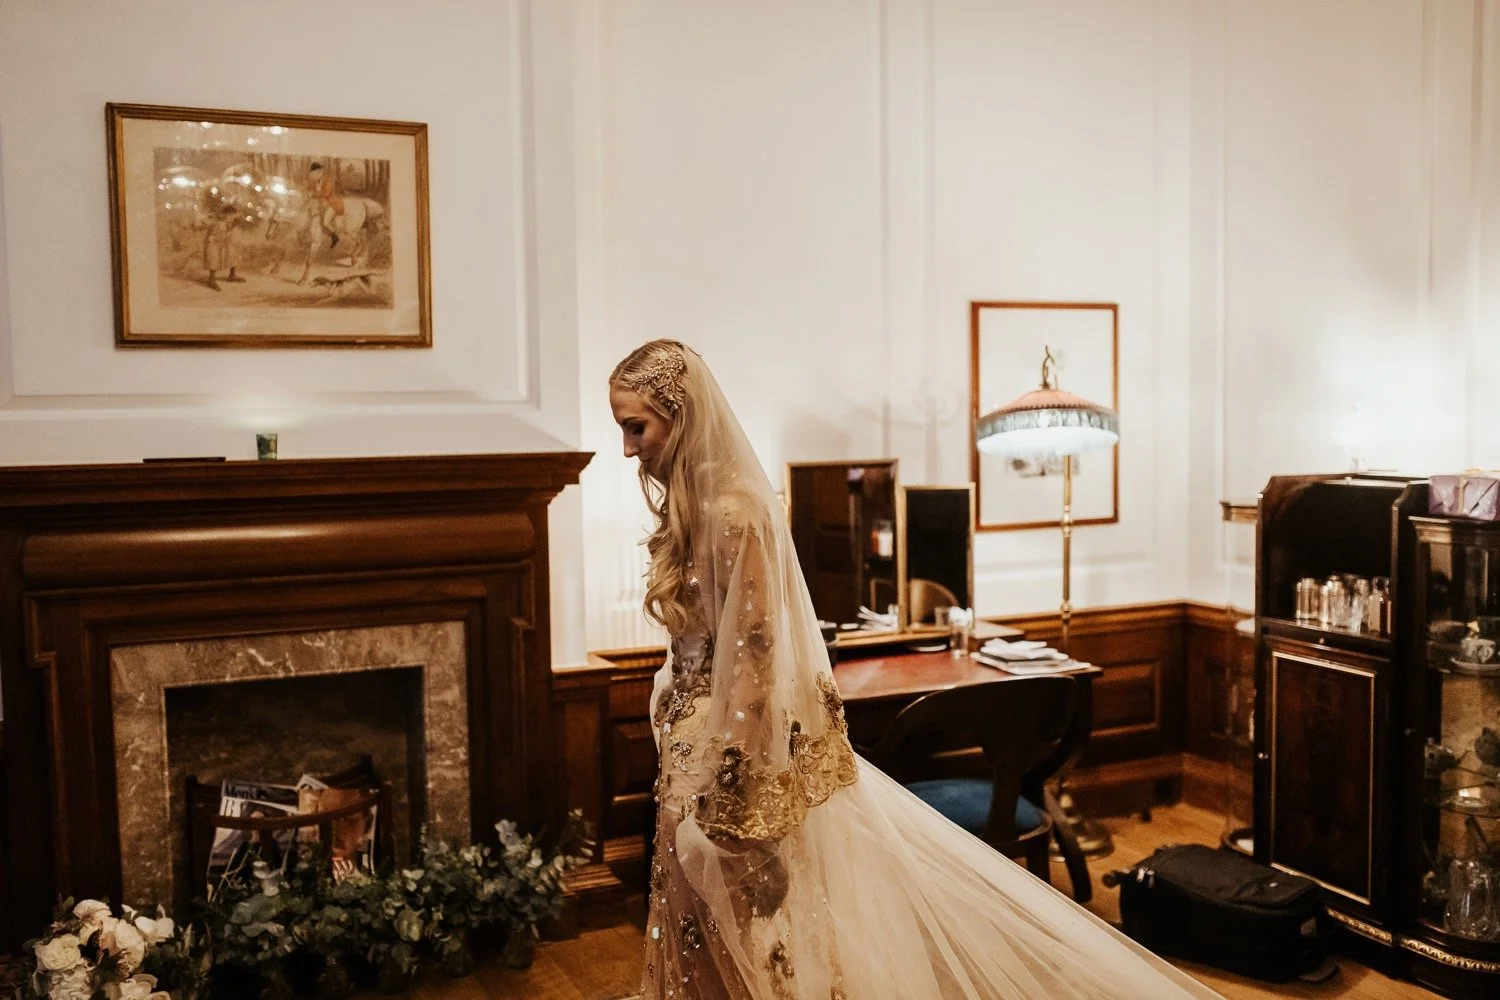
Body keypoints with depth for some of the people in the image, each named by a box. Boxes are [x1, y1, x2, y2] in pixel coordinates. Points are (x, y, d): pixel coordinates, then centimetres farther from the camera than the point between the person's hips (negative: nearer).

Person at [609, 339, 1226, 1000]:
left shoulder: (733, 512, -21)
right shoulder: (692, 504, 7)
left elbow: (752, 666, -23)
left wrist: (719, 804, -20)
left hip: (739, 748, -9)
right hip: (705, 739, 9)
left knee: (754, 941, 7)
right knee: (715, 944, 20)